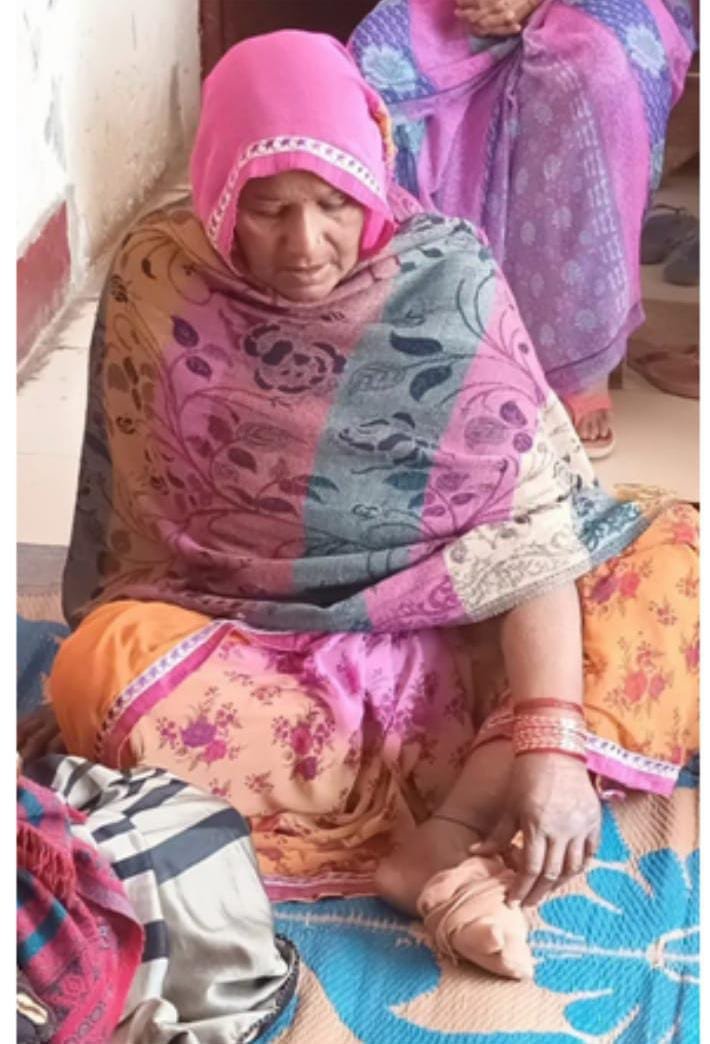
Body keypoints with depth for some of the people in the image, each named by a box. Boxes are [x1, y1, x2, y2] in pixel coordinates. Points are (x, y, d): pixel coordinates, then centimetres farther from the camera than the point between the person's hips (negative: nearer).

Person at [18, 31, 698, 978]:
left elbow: (533, 513, -18)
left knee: (686, 555, -20)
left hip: (451, 627, 1)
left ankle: (447, 825, -27)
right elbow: (144, 515, -3)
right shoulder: (158, 279, -12)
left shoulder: (447, 275, -13)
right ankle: (461, 800, -26)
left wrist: (550, 737, -28)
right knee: (103, 670, -33)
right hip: (256, 637, 0)